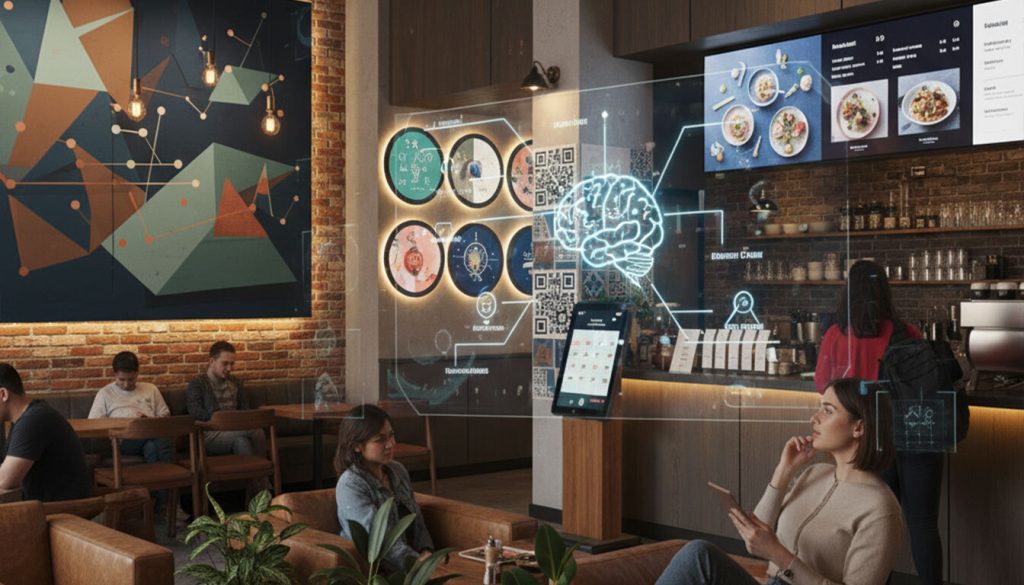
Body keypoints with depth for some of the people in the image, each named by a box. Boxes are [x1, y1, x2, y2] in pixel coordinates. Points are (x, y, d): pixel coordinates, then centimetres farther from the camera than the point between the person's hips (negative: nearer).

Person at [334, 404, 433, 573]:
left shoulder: (398, 470, 12)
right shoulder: (350, 485, -10)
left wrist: (426, 553, -4)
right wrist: (419, 564, -27)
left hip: (412, 560, 7)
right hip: (377, 571, -7)